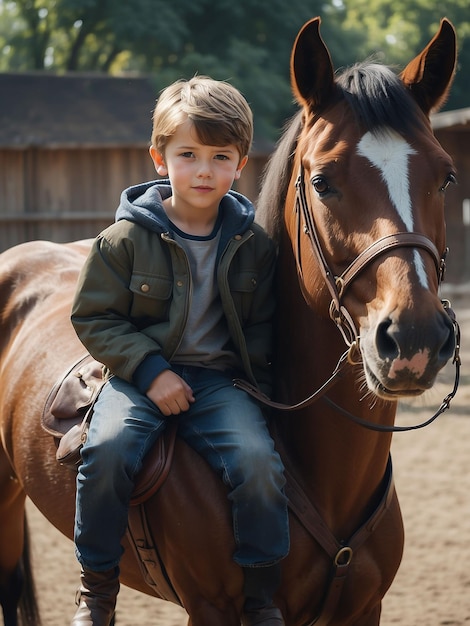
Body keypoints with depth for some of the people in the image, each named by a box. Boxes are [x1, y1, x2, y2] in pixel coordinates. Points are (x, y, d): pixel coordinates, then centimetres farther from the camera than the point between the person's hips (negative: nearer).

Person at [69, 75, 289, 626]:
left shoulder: (253, 245, 2)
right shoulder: (126, 239, -6)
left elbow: (261, 326, 12)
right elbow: (94, 318, -2)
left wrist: (252, 385, -3)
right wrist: (150, 370, -14)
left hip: (221, 378, 1)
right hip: (141, 376, -1)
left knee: (257, 461, -24)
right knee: (108, 449, -30)